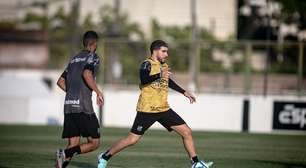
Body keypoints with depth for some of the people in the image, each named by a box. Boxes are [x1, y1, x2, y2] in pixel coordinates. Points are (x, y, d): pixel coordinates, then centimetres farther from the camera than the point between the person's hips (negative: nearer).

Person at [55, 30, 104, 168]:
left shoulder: (74, 58, 21)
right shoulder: (93, 57, 0)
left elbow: (61, 81, 22)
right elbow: (87, 74, -20)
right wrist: (98, 92, -12)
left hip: (68, 106, 7)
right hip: (83, 107, -7)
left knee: (74, 145, 6)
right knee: (94, 143, 0)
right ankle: (65, 153, -21)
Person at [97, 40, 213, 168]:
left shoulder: (164, 65, 13)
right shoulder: (147, 64, -11)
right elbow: (143, 80, -31)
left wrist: (184, 92, 33)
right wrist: (159, 75, -44)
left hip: (164, 109, 7)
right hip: (147, 110, -7)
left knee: (186, 132, 0)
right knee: (132, 139, -6)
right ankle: (104, 157, 12)